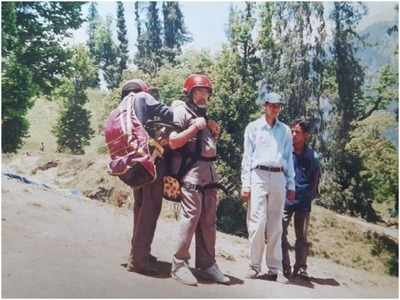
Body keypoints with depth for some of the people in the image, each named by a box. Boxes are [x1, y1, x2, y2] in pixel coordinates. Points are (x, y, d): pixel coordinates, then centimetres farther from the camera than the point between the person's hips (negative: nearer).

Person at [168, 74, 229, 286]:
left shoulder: (204, 115, 24)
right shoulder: (181, 111, -1)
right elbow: (173, 142, -13)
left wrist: (214, 131, 13)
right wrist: (195, 127, -13)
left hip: (209, 172, 8)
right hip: (191, 172, -8)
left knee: (209, 221, 9)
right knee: (190, 218, -11)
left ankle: (207, 264, 16)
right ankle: (179, 264, -2)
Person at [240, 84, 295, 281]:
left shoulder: (285, 130, 15)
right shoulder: (253, 127, 7)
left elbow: (289, 158, 16)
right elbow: (247, 156, 3)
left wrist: (291, 185, 10)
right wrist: (245, 184, -4)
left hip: (278, 178, 3)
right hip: (259, 176, -2)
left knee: (275, 225, 4)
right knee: (257, 223, -7)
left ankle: (274, 268, 10)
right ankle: (254, 265, 3)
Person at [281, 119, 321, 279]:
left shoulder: (312, 156, 3)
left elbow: (315, 179, 13)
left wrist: (310, 195, 7)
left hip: (303, 201, 1)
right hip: (285, 200, -1)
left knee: (302, 236, 9)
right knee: (281, 234, -5)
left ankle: (300, 267, 19)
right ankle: (284, 267, 4)